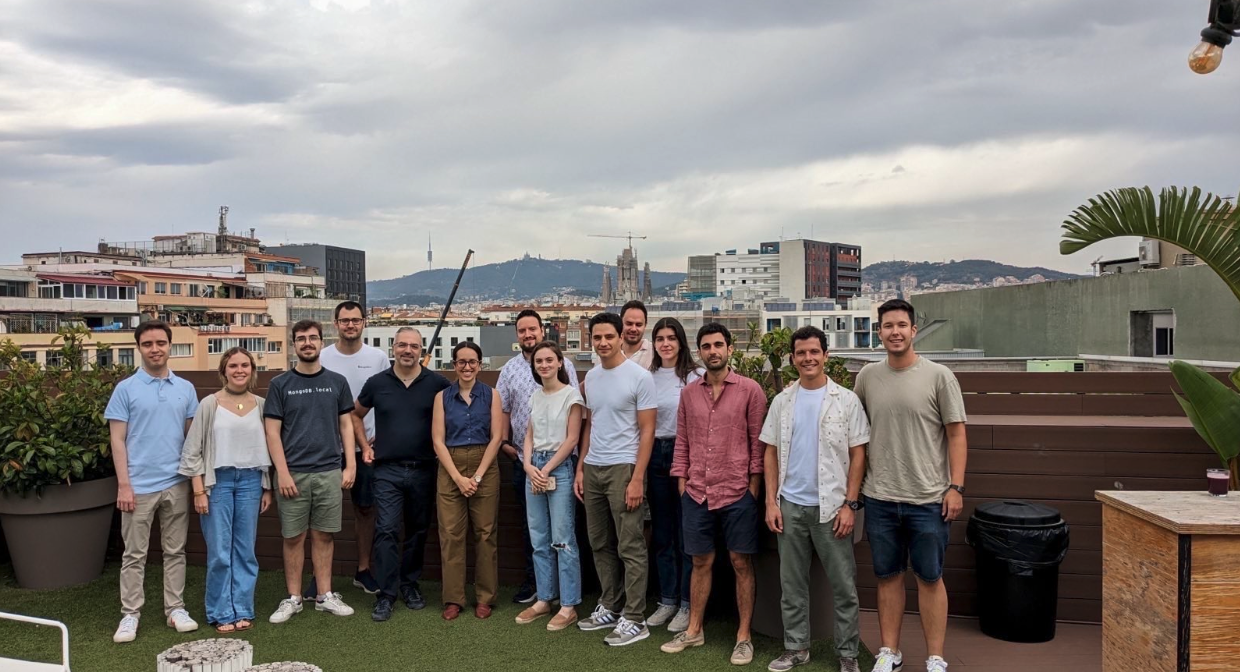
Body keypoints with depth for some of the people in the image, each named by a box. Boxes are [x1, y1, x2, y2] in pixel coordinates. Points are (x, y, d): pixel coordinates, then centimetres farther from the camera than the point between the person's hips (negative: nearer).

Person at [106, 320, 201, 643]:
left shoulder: (186, 389, 6)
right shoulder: (126, 389, -3)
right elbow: (118, 439, -4)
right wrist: (123, 484, -10)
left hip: (177, 484, 3)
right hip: (140, 485, -3)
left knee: (175, 551, 11)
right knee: (134, 554, 5)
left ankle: (176, 609, 20)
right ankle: (130, 614, 15)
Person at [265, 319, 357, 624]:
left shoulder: (337, 382, 6)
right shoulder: (280, 384, 1)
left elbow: (346, 426, 9)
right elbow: (272, 431, -2)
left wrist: (350, 467, 1)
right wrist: (282, 472, -9)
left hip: (329, 472, 2)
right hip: (293, 473, -1)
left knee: (324, 536, 8)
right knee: (294, 537, 6)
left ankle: (324, 595, 18)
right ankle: (293, 598, 17)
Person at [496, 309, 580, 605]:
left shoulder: (563, 366, -1)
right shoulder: (509, 370, 9)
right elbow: (503, 410, 12)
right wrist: (504, 441, 2)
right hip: (522, 457, 3)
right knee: (528, 522, 12)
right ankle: (533, 580, 23)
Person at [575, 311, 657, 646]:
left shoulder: (639, 376, -9)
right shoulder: (590, 377, 11)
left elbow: (647, 431, -10)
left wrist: (637, 478, -16)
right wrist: (580, 469, 14)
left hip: (623, 468, -7)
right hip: (592, 468, 7)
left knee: (630, 547, -2)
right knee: (600, 544, 14)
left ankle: (634, 620, 5)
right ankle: (609, 608, 26)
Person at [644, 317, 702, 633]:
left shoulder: (694, 377, -5)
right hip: (655, 454, 5)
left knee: (685, 533, 2)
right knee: (661, 534, 12)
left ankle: (687, 605, 13)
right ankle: (667, 600, 25)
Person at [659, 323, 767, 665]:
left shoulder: (750, 390, -4)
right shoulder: (688, 392, 7)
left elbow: (758, 442, -3)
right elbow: (682, 443, 10)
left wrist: (754, 487, -6)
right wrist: (682, 483, 6)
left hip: (738, 493, -3)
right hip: (696, 494, 3)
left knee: (741, 563, 5)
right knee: (700, 562, 14)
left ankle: (744, 636, 17)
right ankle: (694, 630, 26)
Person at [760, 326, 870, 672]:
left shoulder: (846, 400, -2)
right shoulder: (782, 401, 6)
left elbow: (857, 455, -2)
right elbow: (771, 453, 8)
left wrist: (850, 504, -8)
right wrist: (771, 502, 1)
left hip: (832, 506, -3)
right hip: (790, 506, 3)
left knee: (843, 586, 4)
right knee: (792, 583, 11)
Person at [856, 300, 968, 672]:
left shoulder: (939, 376, -5)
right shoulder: (868, 376, 4)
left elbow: (956, 435, -3)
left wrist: (956, 487, -8)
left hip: (928, 499, -3)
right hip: (880, 498, 3)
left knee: (930, 578, 7)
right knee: (888, 576, 13)